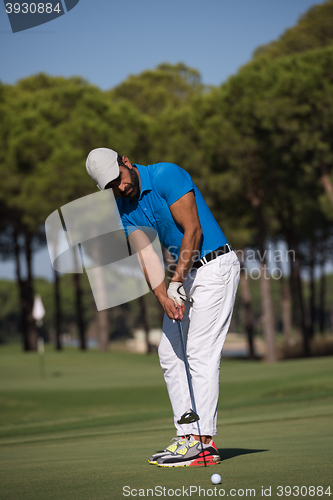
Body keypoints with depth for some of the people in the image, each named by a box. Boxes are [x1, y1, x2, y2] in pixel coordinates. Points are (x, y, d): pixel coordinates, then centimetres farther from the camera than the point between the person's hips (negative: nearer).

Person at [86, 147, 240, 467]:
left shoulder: (167, 176, -17)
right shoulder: (124, 209, 4)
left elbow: (193, 231, -20)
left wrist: (177, 282, -22)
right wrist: (163, 297, -17)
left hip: (215, 265, -8)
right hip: (185, 271, 8)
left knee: (201, 354, -12)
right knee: (170, 353, 5)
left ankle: (202, 441, -12)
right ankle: (188, 435, 6)